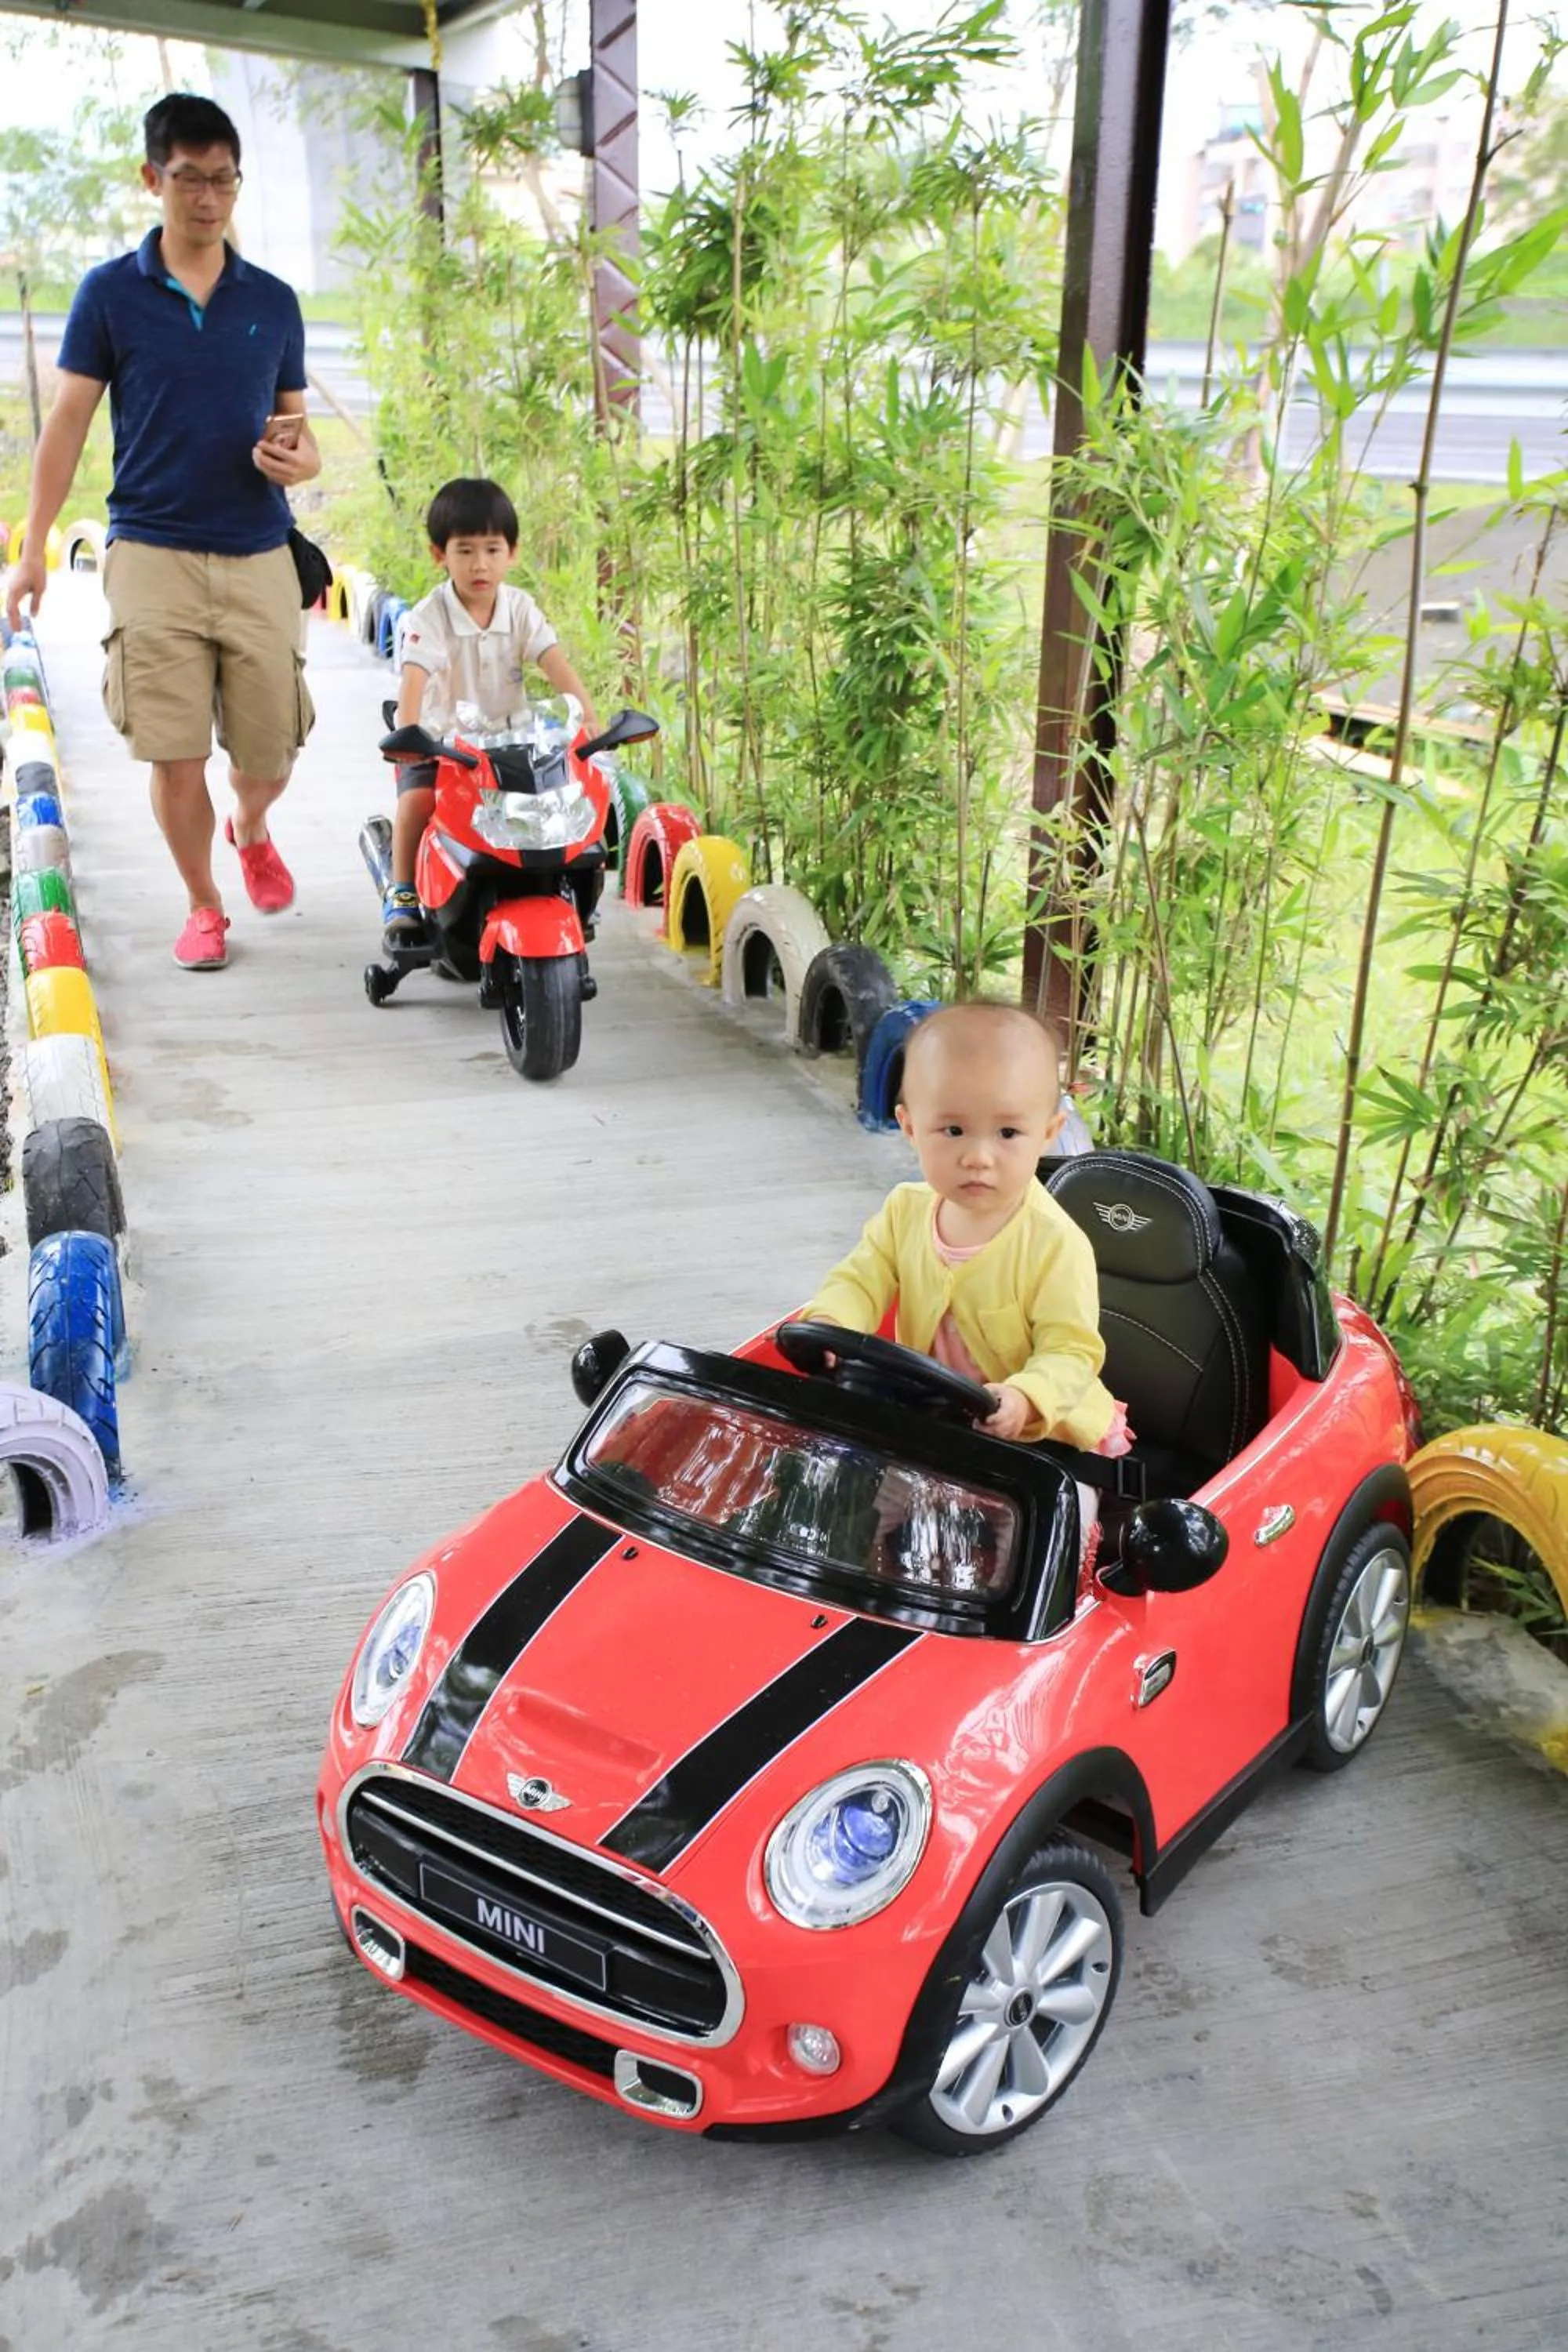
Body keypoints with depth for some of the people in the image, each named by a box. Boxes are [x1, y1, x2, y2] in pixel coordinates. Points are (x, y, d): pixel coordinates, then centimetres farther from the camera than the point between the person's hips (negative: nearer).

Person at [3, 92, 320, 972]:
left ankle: (251, 830, 37)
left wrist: (299, 460, -9)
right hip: (154, 553, -2)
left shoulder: (274, 301, 10)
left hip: (260, 554, 2)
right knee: (176, 755, -3)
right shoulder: (109, 293, 3)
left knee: (271, 752, 2)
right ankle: (204, 904, 17)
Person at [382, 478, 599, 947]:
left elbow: (556, 664, -12)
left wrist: (588, 716, -28)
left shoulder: (520, 608, -1)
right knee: (416, 799, -26)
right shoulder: (428, 617, -12)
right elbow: (414, 677, -26)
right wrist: (407, 733, -45)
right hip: (441, 742, -3)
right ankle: (402, 891, -6)